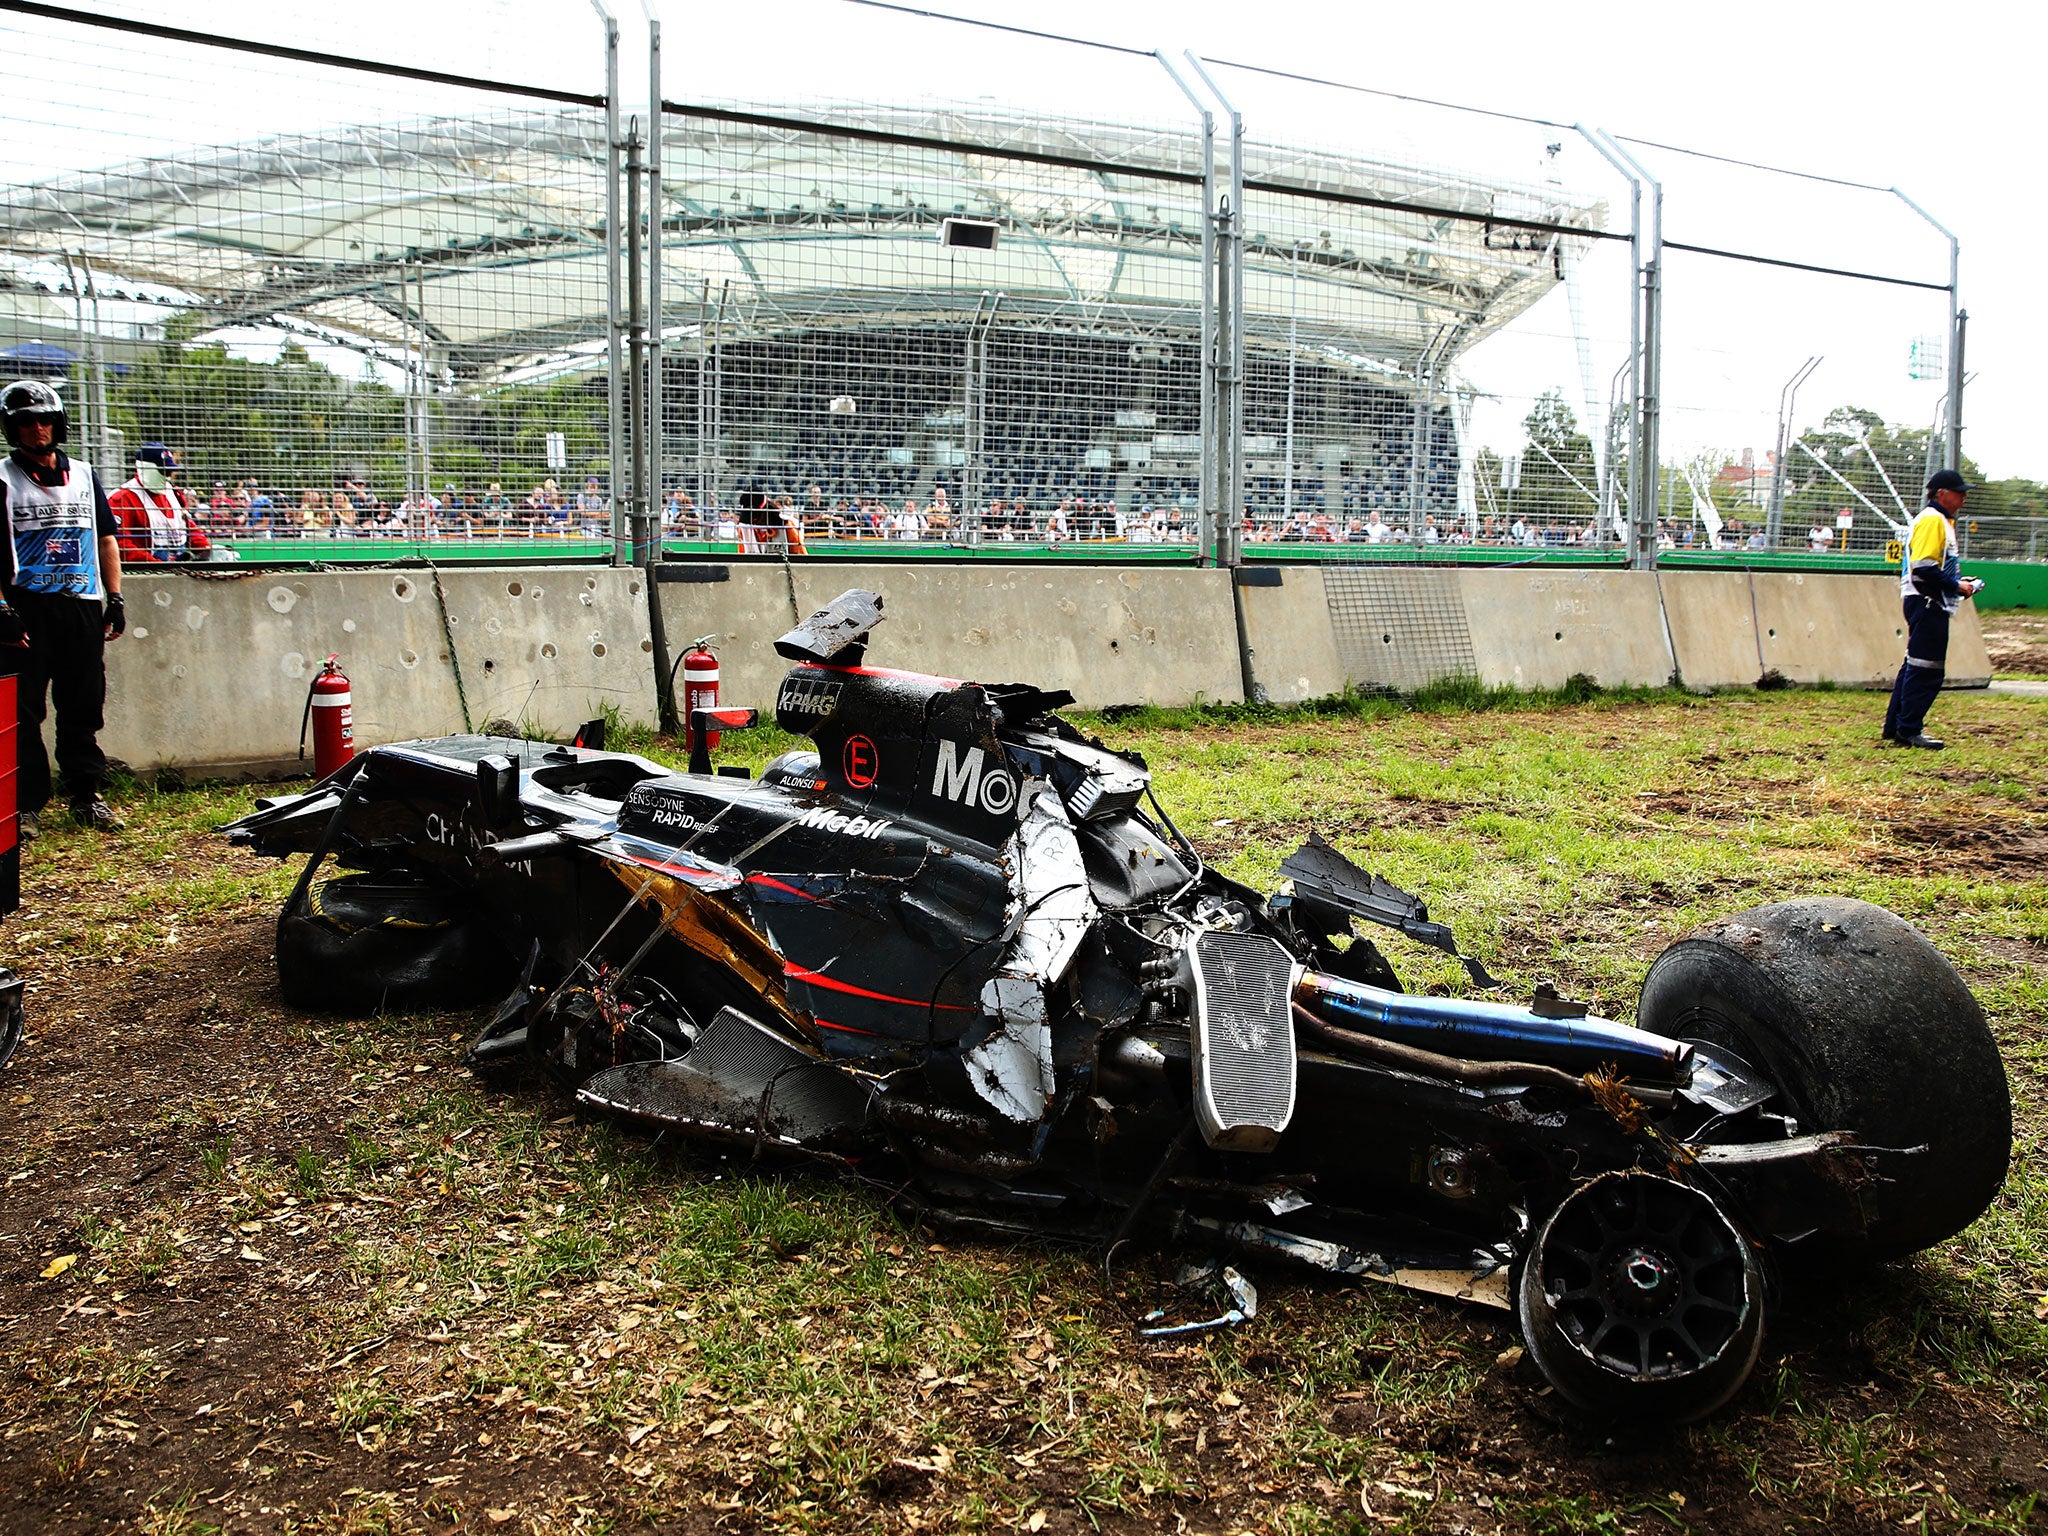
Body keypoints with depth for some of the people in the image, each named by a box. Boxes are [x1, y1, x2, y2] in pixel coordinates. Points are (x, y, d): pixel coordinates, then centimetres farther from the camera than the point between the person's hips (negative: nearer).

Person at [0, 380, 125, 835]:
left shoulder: (84, 475, 14)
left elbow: (107, 538, 17)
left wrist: (115, 598, 9)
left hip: (83, 607, 4)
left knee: (84, 709, 8)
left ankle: (87, 796, 16)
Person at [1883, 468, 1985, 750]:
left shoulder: (1942, 521, 19)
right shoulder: (1932, 520, -13)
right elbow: (1923, 568, -22)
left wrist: (1959, 581, 10)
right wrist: (1956, 586, -16)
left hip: (1931, 605, 11)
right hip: (1927, 604, -11)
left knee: (1914, 665, 13)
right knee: (1925, 669, -8)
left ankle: (1895, 725, 18)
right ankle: (1909, 730, -5)